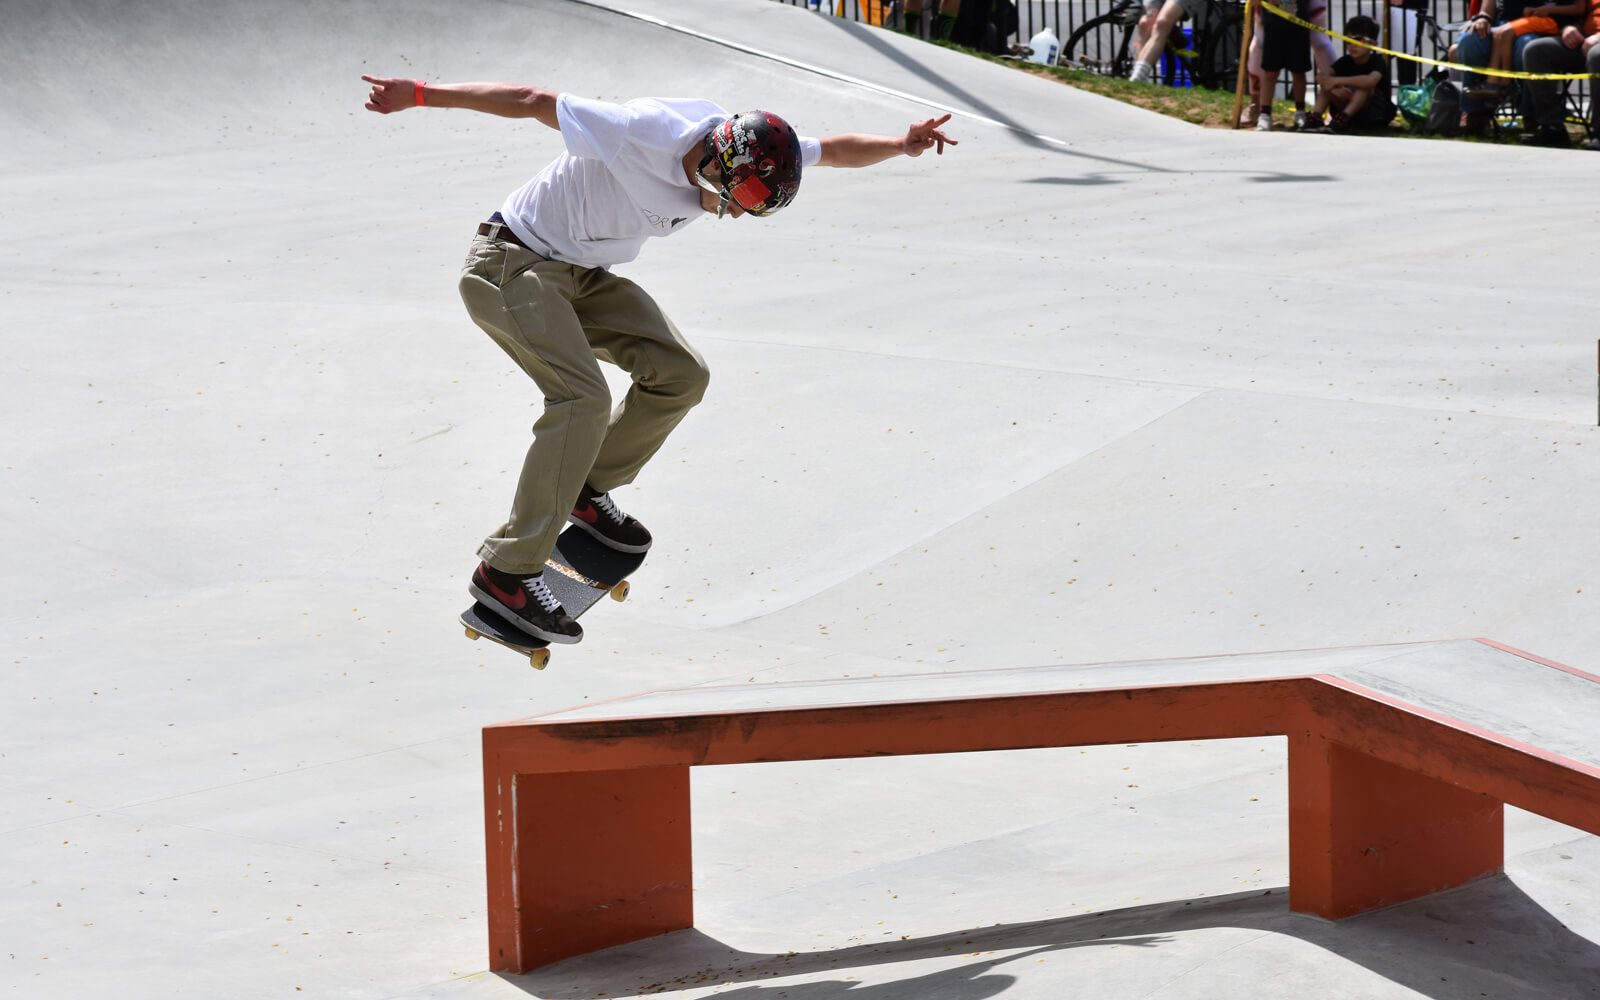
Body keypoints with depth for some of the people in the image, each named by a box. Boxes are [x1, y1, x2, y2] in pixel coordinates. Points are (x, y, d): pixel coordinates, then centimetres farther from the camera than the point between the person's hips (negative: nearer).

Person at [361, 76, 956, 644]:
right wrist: (421, 95, -24)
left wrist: (902, 145, -12)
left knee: (680, 375, -4)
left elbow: (835, 149, 5)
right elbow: (535, 103, -25)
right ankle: (507, 570, -21)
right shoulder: (644, 134, -31)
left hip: (585, 275, 8)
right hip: (515, 265, -8)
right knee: (584, 399, -24)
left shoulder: (749, 154, -8)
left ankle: (586, 490, 16)